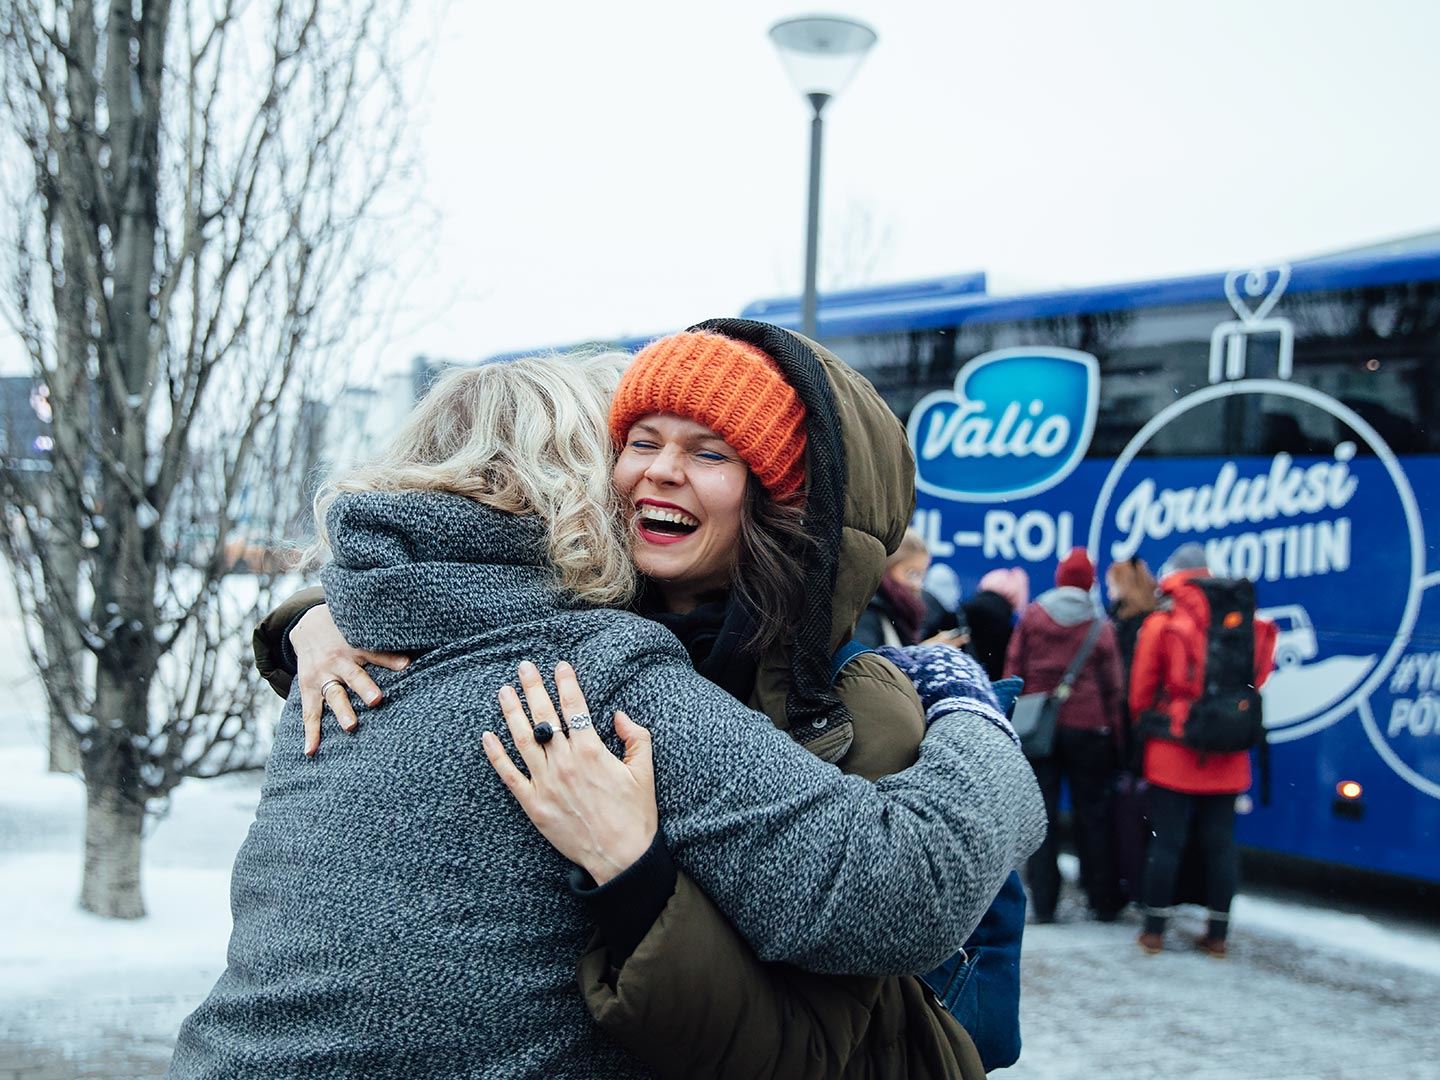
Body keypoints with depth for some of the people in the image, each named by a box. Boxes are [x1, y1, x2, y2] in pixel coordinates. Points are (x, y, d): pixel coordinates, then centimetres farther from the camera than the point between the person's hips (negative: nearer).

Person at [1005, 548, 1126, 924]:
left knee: (1041, 813, 5)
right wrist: (1113, 731, 8)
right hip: (1087, 728, 0)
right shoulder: (1099, 625, 0)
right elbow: (1113, 686, 1)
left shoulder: (1032, 616, 1)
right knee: (1092, 815, 8)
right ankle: (1103, 900, 14)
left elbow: (1013, 671, 1)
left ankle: (1043, 902, 4)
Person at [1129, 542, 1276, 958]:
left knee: (1166, 841, 4)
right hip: (1228, 758, 3)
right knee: (1220, 843, 9)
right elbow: (1255, 682, 11)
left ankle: (1154, 930, 9)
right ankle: (1218, 933, 15)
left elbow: (1140, 691, -1)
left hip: (1173, 754, -3)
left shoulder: (1162, 624, -6)